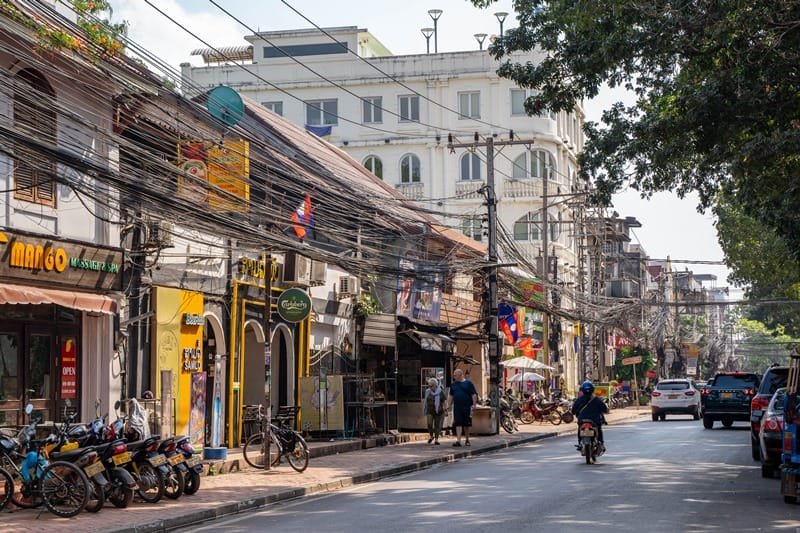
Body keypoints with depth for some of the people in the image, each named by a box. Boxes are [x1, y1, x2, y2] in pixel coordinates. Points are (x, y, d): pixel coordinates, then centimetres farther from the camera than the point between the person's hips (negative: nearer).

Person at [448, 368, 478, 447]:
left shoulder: (468, 383, 0)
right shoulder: (453, 384, 12)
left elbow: (474, 395, -2)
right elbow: (451, 396, 18)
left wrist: (474, 405, -9)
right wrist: (450, 405, 12)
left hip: (467, 407, -2)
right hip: (457, 407, 3)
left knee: (466, 424, 7)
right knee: (458, 424, -7)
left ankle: (467, 440, 20)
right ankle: (458, 440, -13)